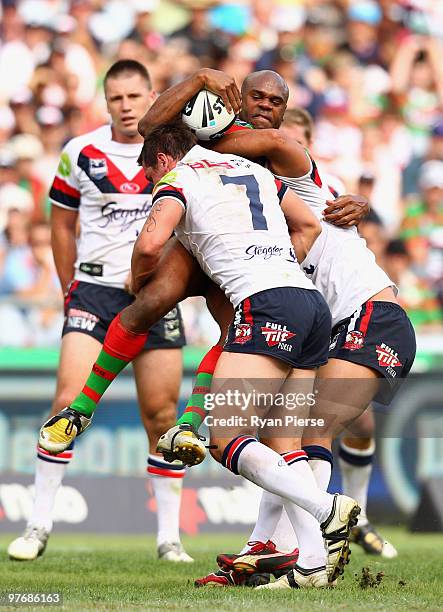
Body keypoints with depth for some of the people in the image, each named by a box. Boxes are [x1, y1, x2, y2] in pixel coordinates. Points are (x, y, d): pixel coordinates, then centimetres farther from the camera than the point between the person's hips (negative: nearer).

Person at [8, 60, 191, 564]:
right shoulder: (80, 153, 2)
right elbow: (63, 224, 13)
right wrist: (69, 290, 14)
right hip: (94, 289, -1)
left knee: (161, 416, 0)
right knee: (69, 401, -14)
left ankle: (169, 537, 9)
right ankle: (39, 525, -6)